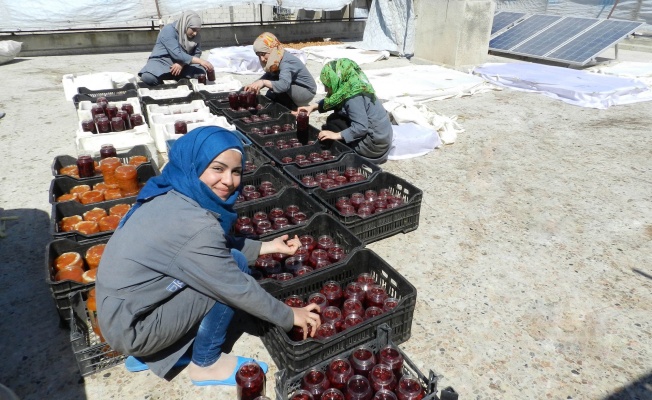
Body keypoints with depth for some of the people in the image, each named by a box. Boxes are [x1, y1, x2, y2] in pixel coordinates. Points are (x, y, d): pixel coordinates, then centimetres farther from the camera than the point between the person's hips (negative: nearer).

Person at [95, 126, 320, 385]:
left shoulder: (173, 196, -2)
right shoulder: (194, 224, -28)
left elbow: (220, 246, 12)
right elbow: (238, 289, -20)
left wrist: (267, 247, 9)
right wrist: (290, 317, -7)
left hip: (119, 310, 9)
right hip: (130, 327, -9)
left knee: (226, 261, 11)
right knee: (234, 266, -15)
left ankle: (152, 351, 17)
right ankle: (206, 364, 4)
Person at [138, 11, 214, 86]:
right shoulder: (169, 30, -19)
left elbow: (197, 53, -4)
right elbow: (177, 54, -28)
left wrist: (182, 63, -22)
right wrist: (200, 61, -35)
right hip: (162, 62, -4)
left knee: (201, 71, -22)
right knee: (148, 78, -33)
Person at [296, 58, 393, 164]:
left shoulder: (354, 97, -23)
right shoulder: (350, 86, 3)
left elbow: (361, 128, -28)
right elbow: (332, 100, 15)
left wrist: (336, 135, -27)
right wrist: (313, 106, 3)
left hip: (374, 145, -9)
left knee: (328, 128, -6)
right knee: (333, 119, 10)